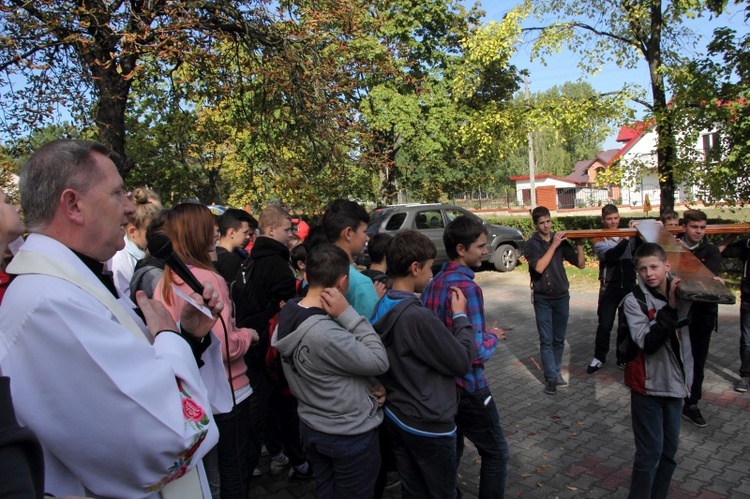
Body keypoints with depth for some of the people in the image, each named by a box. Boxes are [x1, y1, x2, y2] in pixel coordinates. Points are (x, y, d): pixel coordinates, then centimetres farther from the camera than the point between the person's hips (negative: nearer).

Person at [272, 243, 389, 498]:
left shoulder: (288, 317, -7)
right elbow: (379, 362, -22)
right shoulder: (326, 335, -36)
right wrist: (347, 313, -25)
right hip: (350, 436, -7)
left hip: (311, 427, 7)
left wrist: (369, 385, -4)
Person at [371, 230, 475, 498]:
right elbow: (463, 362, -20)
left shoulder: (382, 307, -2)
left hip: (395, 416, 8)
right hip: (428, 425, -7)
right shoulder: (416, 316, -30)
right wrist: (460, 315, -9)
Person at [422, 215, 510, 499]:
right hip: (467, 388, -8)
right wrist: (493, 337, -5)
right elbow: (477, 352, -25)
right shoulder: (467, 287, -24)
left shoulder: (434, 282, 2)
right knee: (496, 453, 12)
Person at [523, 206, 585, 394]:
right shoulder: (531, 244, -4)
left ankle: (556, 372, 24)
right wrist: (553, 245, -19)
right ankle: (551, 377, 8)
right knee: (546, 340, 0)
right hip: (542, 299, -3)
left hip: (562, 296, 3)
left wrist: (579, 243, -11)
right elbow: (539, 267, -20)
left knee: (559, 339, 11)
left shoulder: (561, 241, 3)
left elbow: (581, 264, 3)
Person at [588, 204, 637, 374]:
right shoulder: (599, 239, -3)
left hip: (629, 285, 2)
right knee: (605, 324, 4)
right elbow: (610, 255, -22)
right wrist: (625, 240, -37)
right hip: (610, 287, -2)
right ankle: (599, 357, 19)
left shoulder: (629, 235, 5)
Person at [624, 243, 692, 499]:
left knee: (669, 449, 16)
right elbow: (647, 343, -27)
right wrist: (670, 307, -31)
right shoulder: (634, 301, -16)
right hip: (648, 384, -5)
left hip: (675, 382, 5)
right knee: (650, 451, -1)